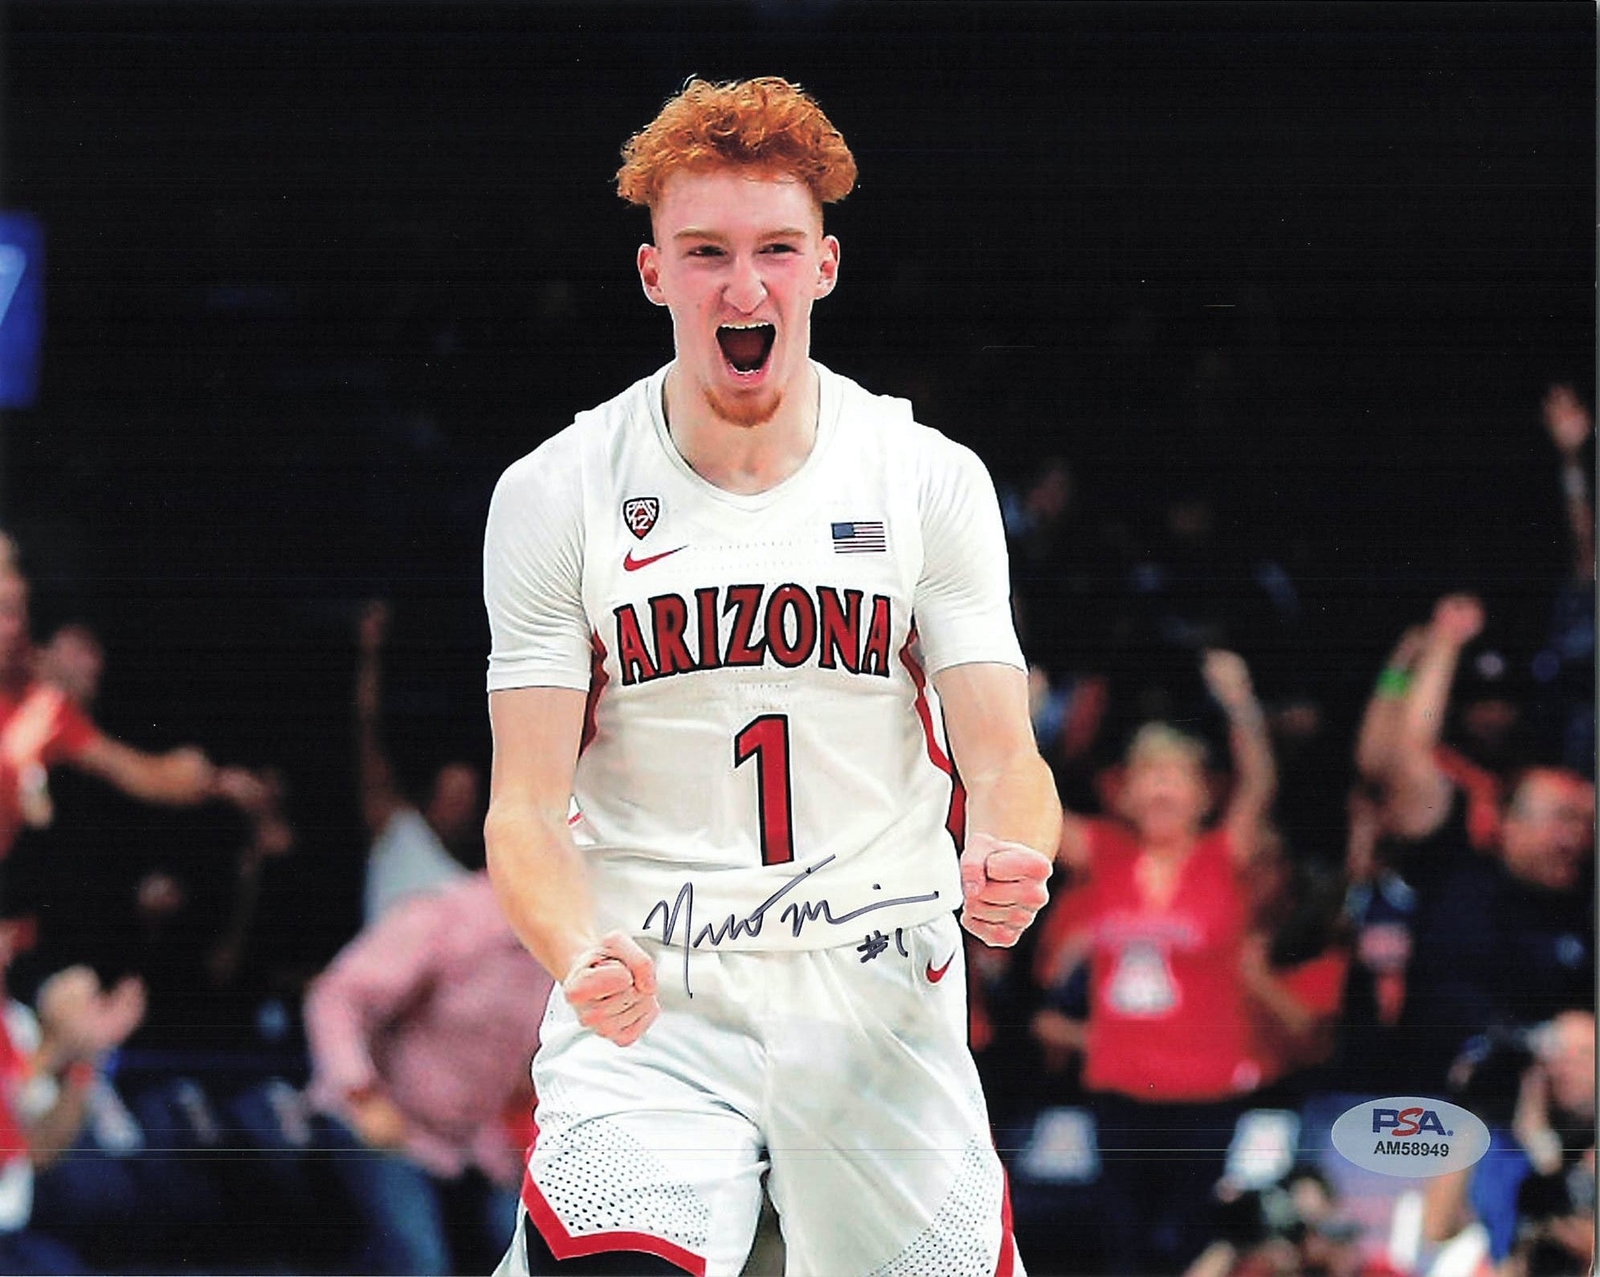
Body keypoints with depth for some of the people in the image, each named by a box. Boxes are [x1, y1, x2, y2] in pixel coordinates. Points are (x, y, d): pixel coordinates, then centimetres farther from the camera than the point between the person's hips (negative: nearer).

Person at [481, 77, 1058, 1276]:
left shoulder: (931, 480, 3)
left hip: (883, 1006, 2)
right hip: (645, 1006, -2)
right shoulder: (554, 496, 0)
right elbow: (527, 806, -3)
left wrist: (1002, 865, -24)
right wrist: (585, 962, -24)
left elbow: (1002, 757, 0)